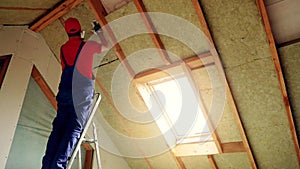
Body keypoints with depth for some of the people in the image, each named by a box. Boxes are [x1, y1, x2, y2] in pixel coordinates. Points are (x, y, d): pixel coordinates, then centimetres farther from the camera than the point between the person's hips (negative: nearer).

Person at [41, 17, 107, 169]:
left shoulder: (63, 48, 16)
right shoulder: (87, 45, 4)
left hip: (65, 91, 4)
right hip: (83, 91, -4)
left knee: (58, 127, 6)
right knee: (74, 128, -7)